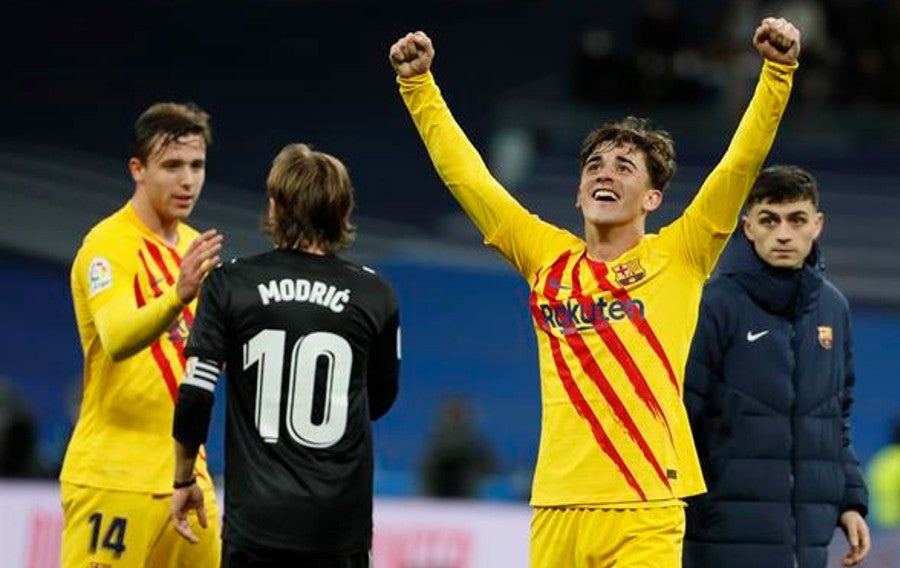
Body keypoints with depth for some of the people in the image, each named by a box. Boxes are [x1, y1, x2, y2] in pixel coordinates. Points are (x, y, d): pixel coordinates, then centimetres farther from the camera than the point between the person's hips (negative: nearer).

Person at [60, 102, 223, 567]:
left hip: (184, 474, 8)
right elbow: (117, 340, -32)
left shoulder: (192, 245, 12)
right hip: (113, 479, -7)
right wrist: (177, 296, -47)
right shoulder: (107, 245, -12)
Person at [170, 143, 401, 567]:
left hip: (256, 517, 0)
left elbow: (195, 395, -6)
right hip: (339, 524, 0)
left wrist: (184, 480, 8)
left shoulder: (230, 285, -3)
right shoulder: (374, 296, 0)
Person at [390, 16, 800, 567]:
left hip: (644, 512, -3)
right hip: (556, 509, 3)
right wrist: (418, 83, 19)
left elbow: (740, 163, -1)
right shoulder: (548, 257, 14)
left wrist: (778, 72, -11)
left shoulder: (677, 257, 7)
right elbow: (465, 174, 19)